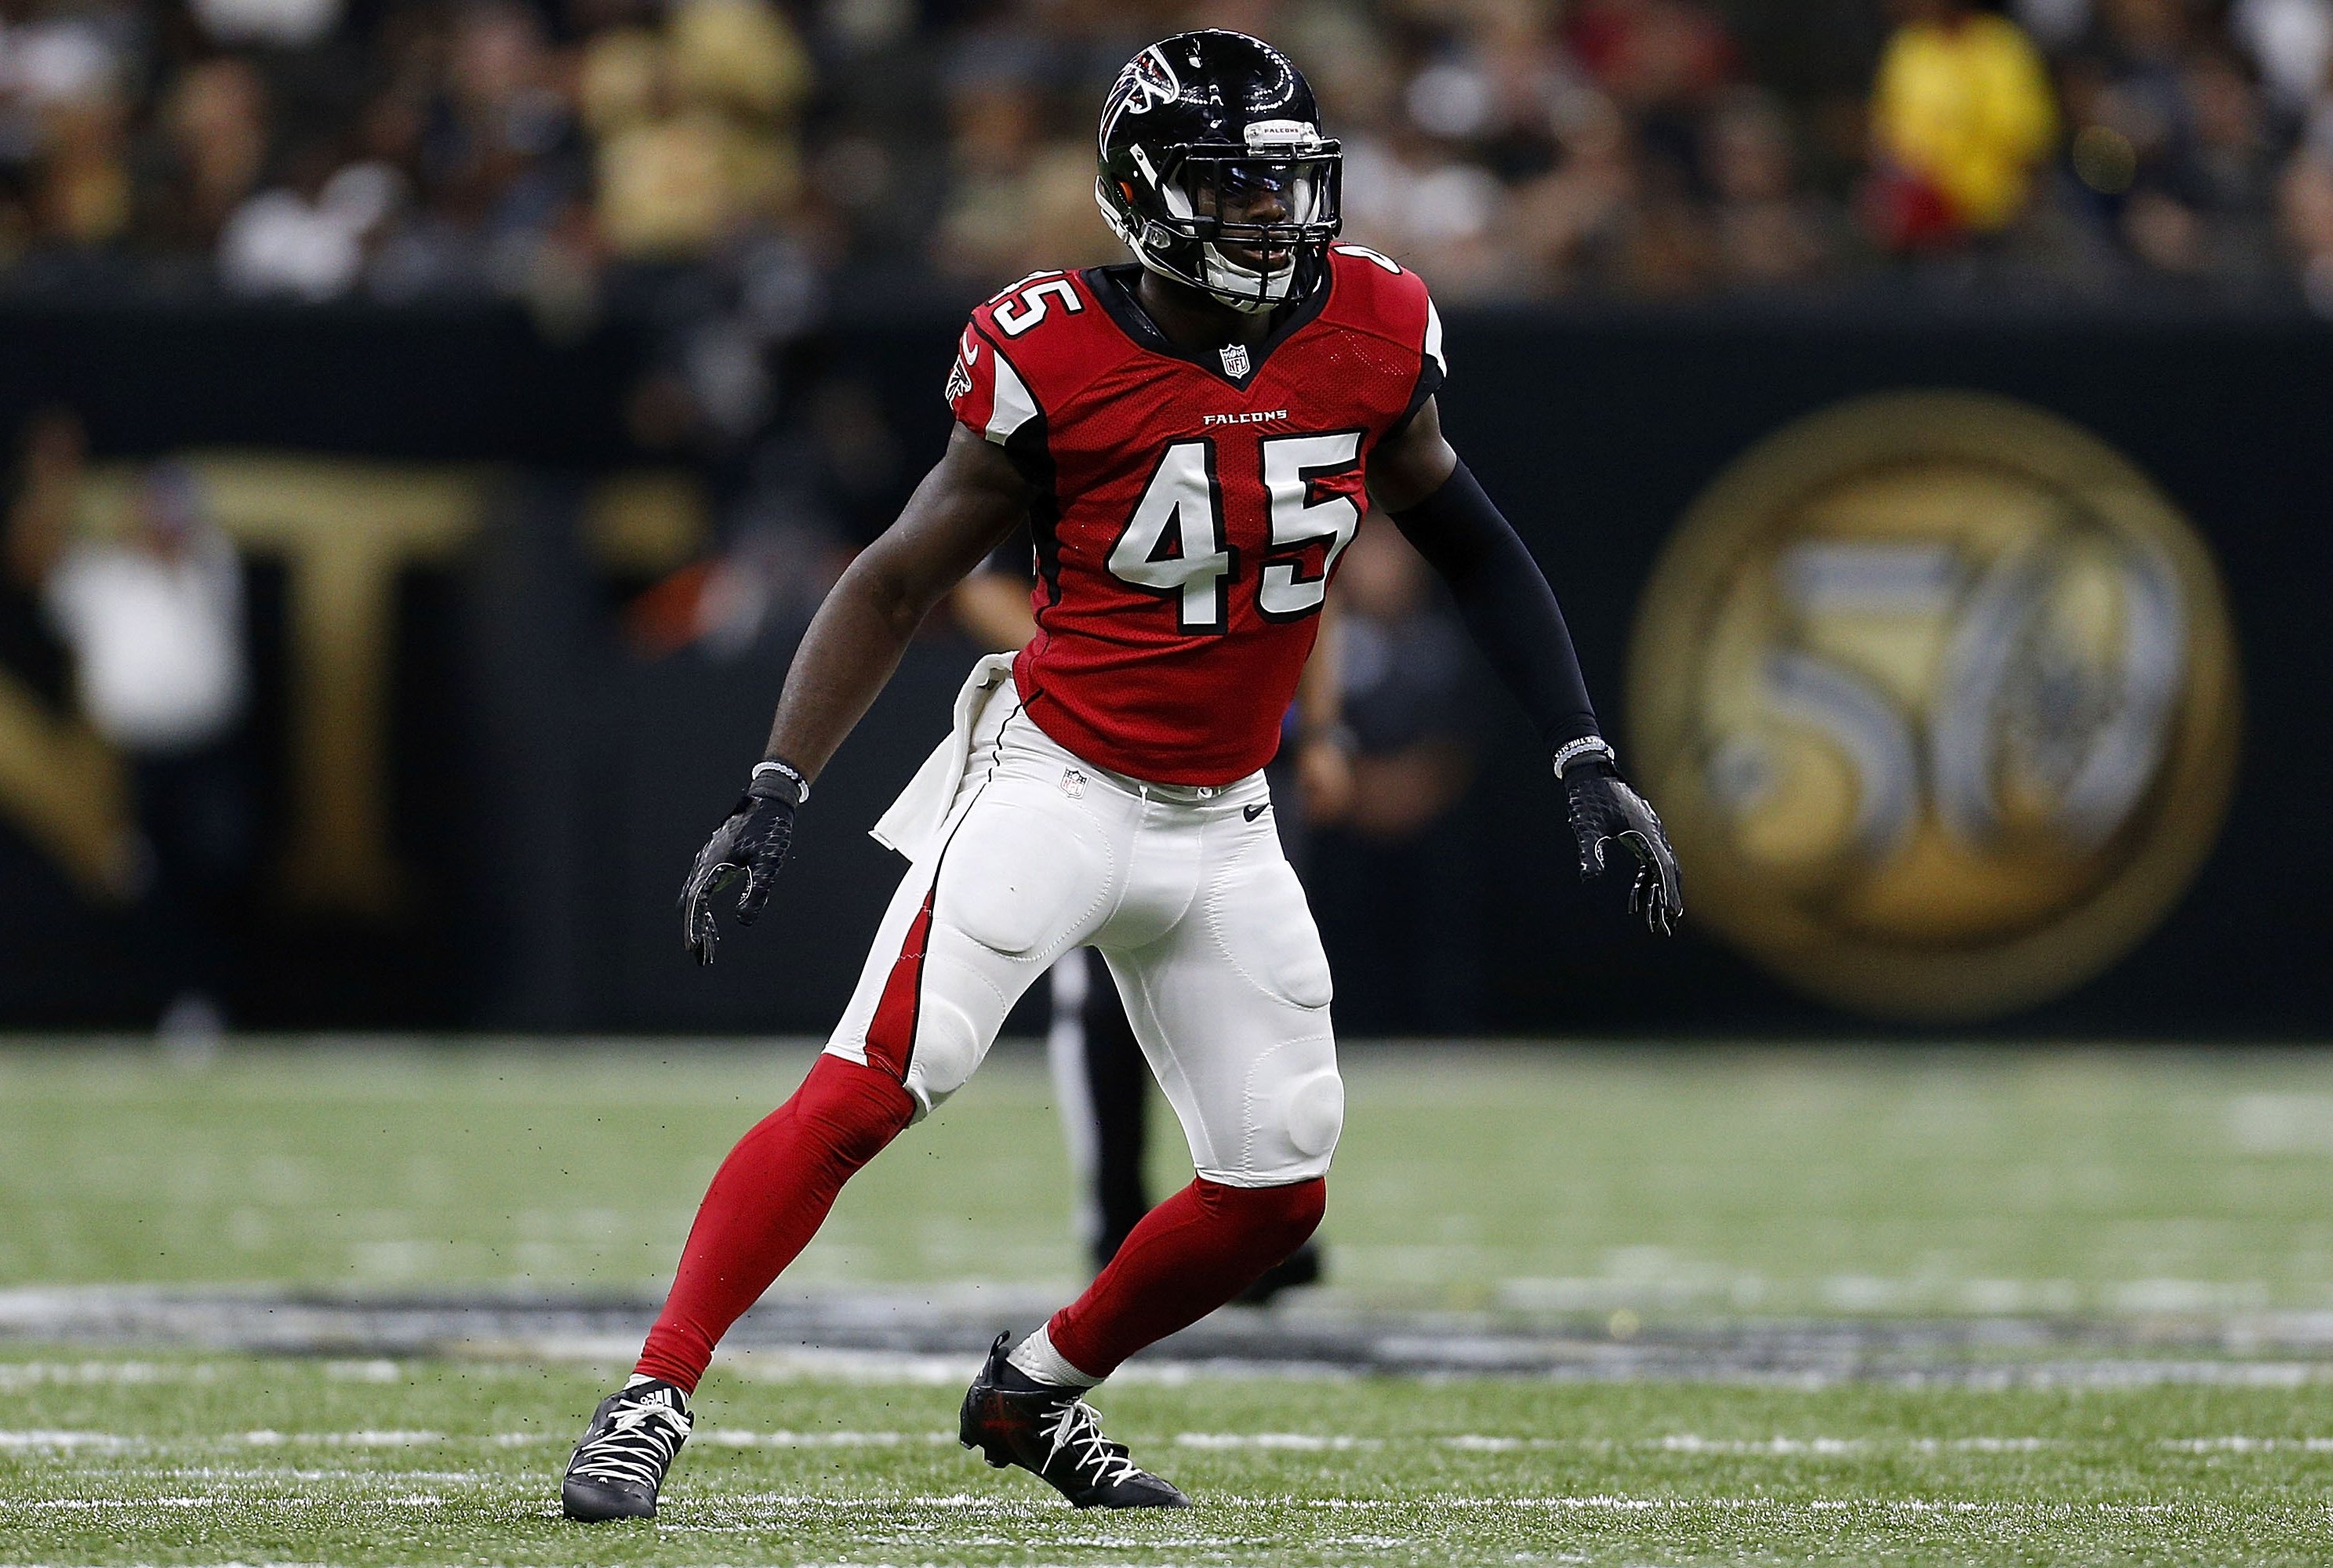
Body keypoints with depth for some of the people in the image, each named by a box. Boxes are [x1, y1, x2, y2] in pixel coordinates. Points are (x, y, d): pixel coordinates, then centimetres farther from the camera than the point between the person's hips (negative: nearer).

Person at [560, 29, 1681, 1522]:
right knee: (869, 1089, -20)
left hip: (1222, 825, 5)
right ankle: (655, 1397, -16)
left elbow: (1467, 542, 11)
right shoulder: (1057, 362, -15)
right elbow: (900, 581, -6)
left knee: (1280, 1187, 3)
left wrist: (1588, 765, 7)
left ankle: (1032, 1393, 25)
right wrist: (776, 795, -13)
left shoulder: (1372, 332, -4)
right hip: (1054, 780, -5)